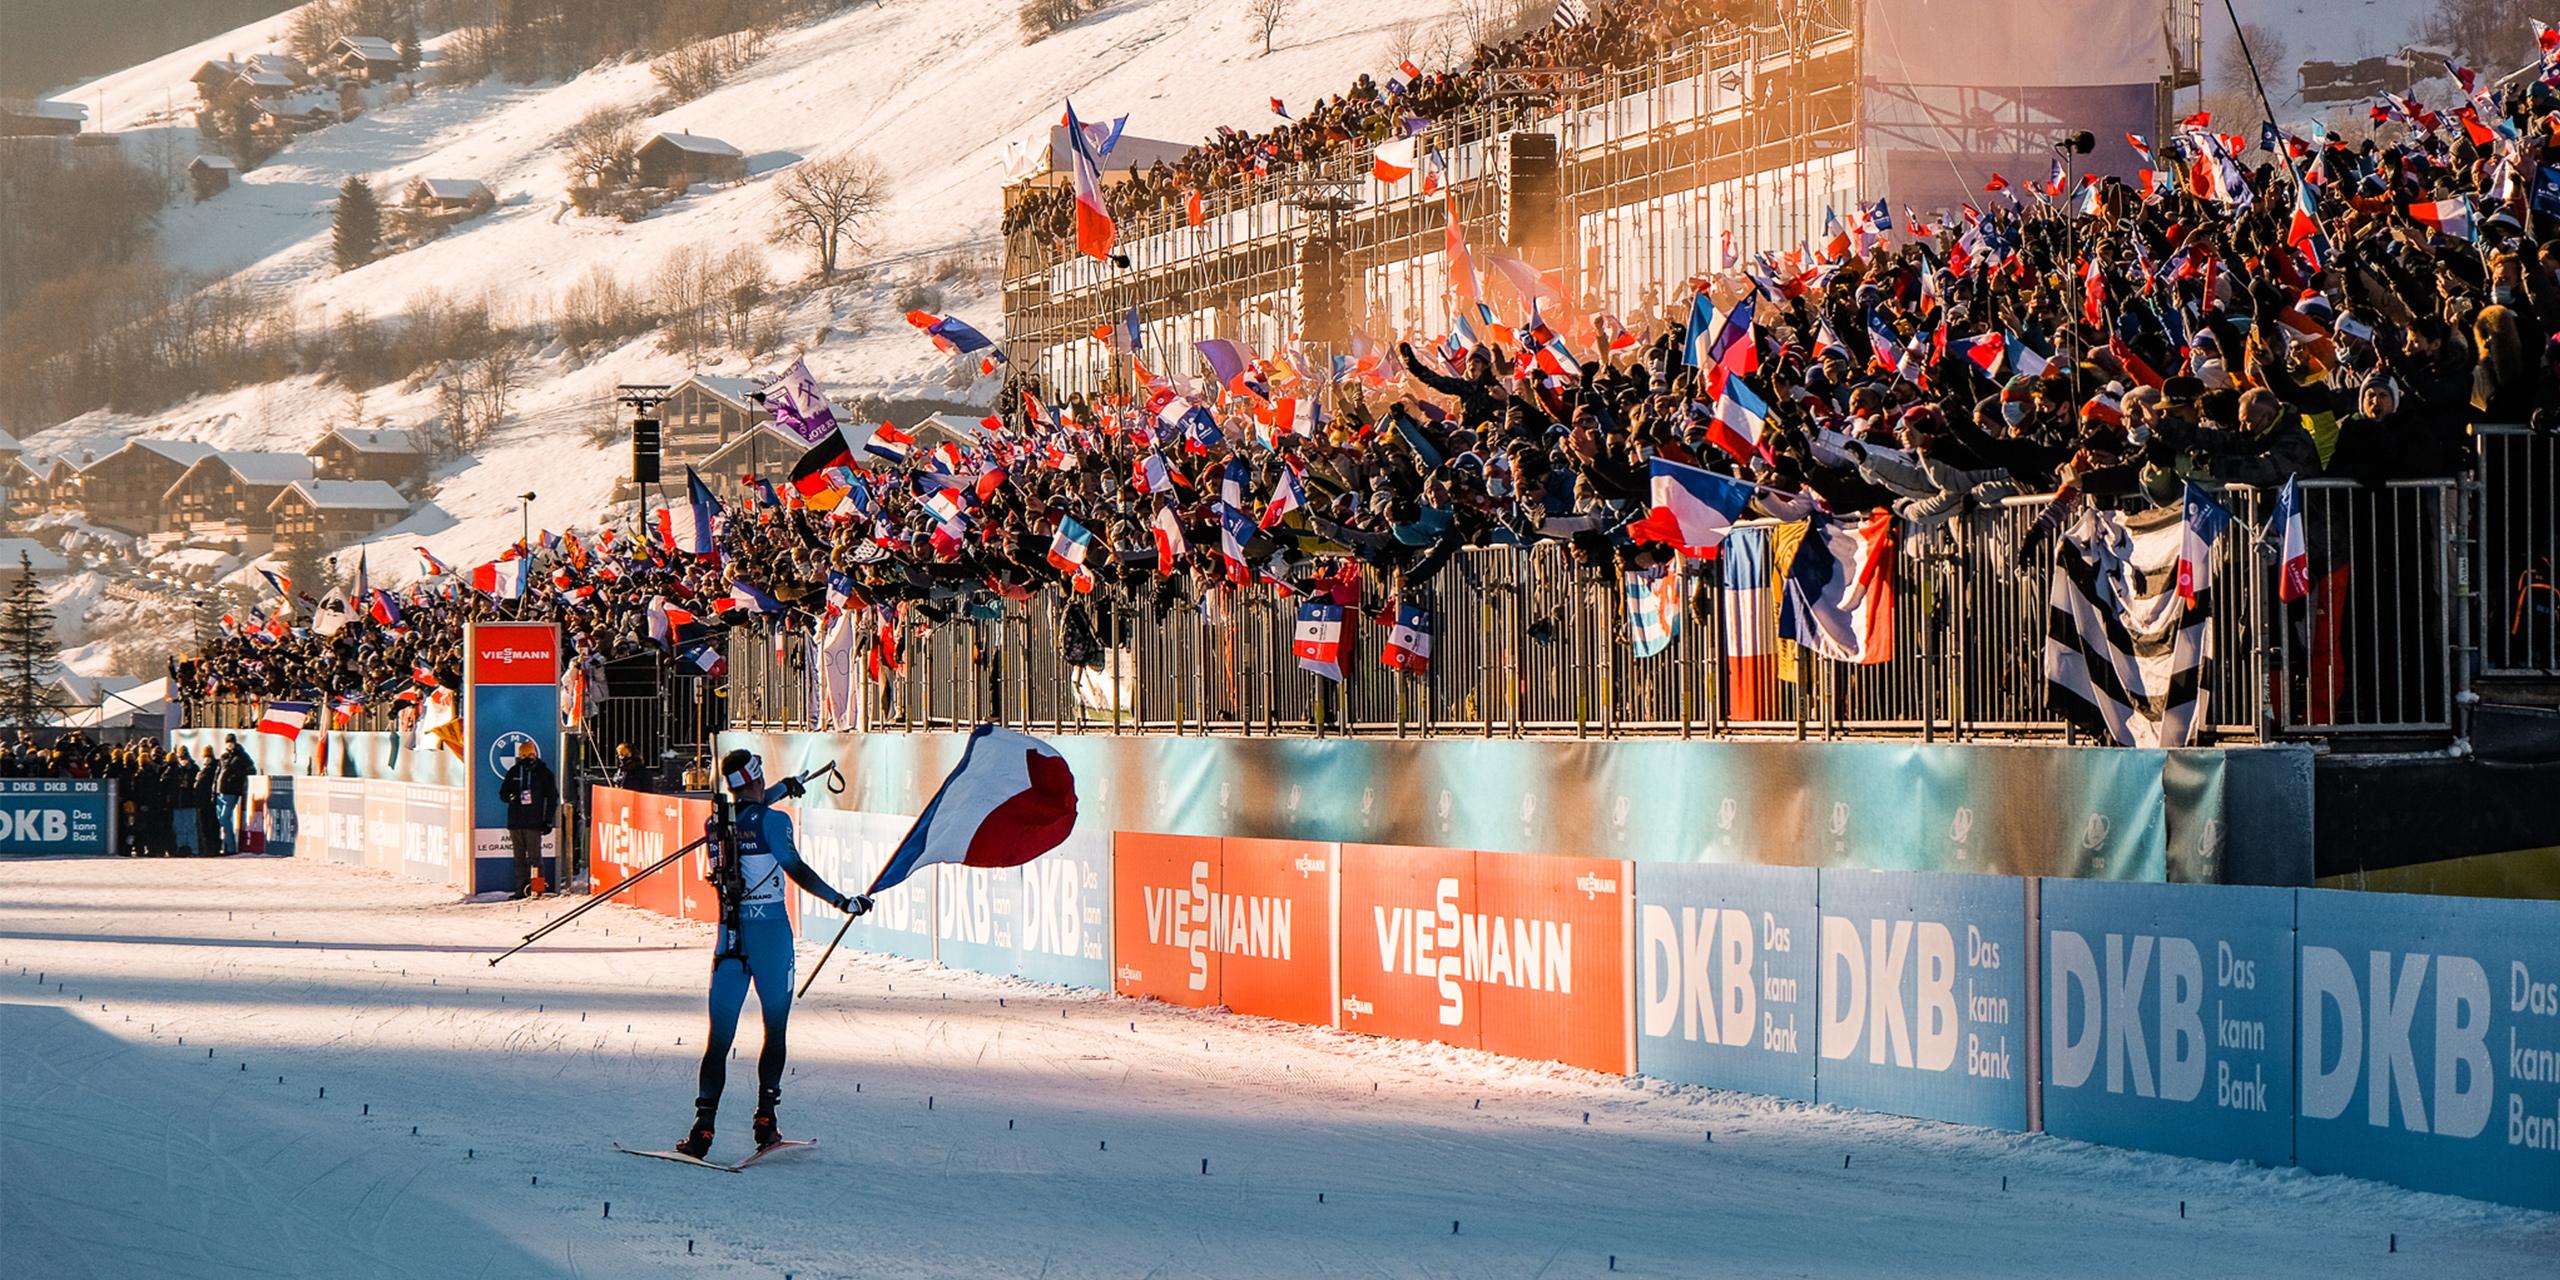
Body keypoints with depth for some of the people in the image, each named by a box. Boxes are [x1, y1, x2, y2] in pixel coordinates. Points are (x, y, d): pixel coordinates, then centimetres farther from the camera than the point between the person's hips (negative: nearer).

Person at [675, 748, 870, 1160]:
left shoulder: (717, 825, 7)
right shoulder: (772, 821, -10)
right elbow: (796, 870, -16)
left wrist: (782, 790, 44)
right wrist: (843, 902, -10)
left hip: (730, 936, 4)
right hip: (770, 933, -4)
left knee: (720, 1036, 5)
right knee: (775, 1030, 9)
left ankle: (704, 1122, -5)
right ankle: (765, 1118, 6)